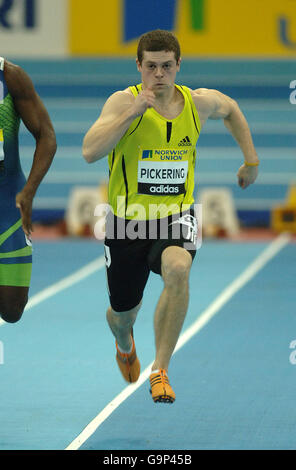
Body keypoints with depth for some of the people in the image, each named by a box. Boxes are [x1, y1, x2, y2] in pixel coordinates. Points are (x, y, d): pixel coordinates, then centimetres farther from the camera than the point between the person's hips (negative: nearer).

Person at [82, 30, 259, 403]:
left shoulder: (198, 102, -3)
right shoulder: (123, 102, -14)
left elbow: (231, 110, 22)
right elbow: (89, 152, -28)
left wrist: (251, 159, 20)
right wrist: (132, 112, -32)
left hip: (176, 216, 1)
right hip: (127, 220, -1)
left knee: (178, 269, -34)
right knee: (123, 312, 15)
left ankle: (160, 371, -25)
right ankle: (124, 343, 56)